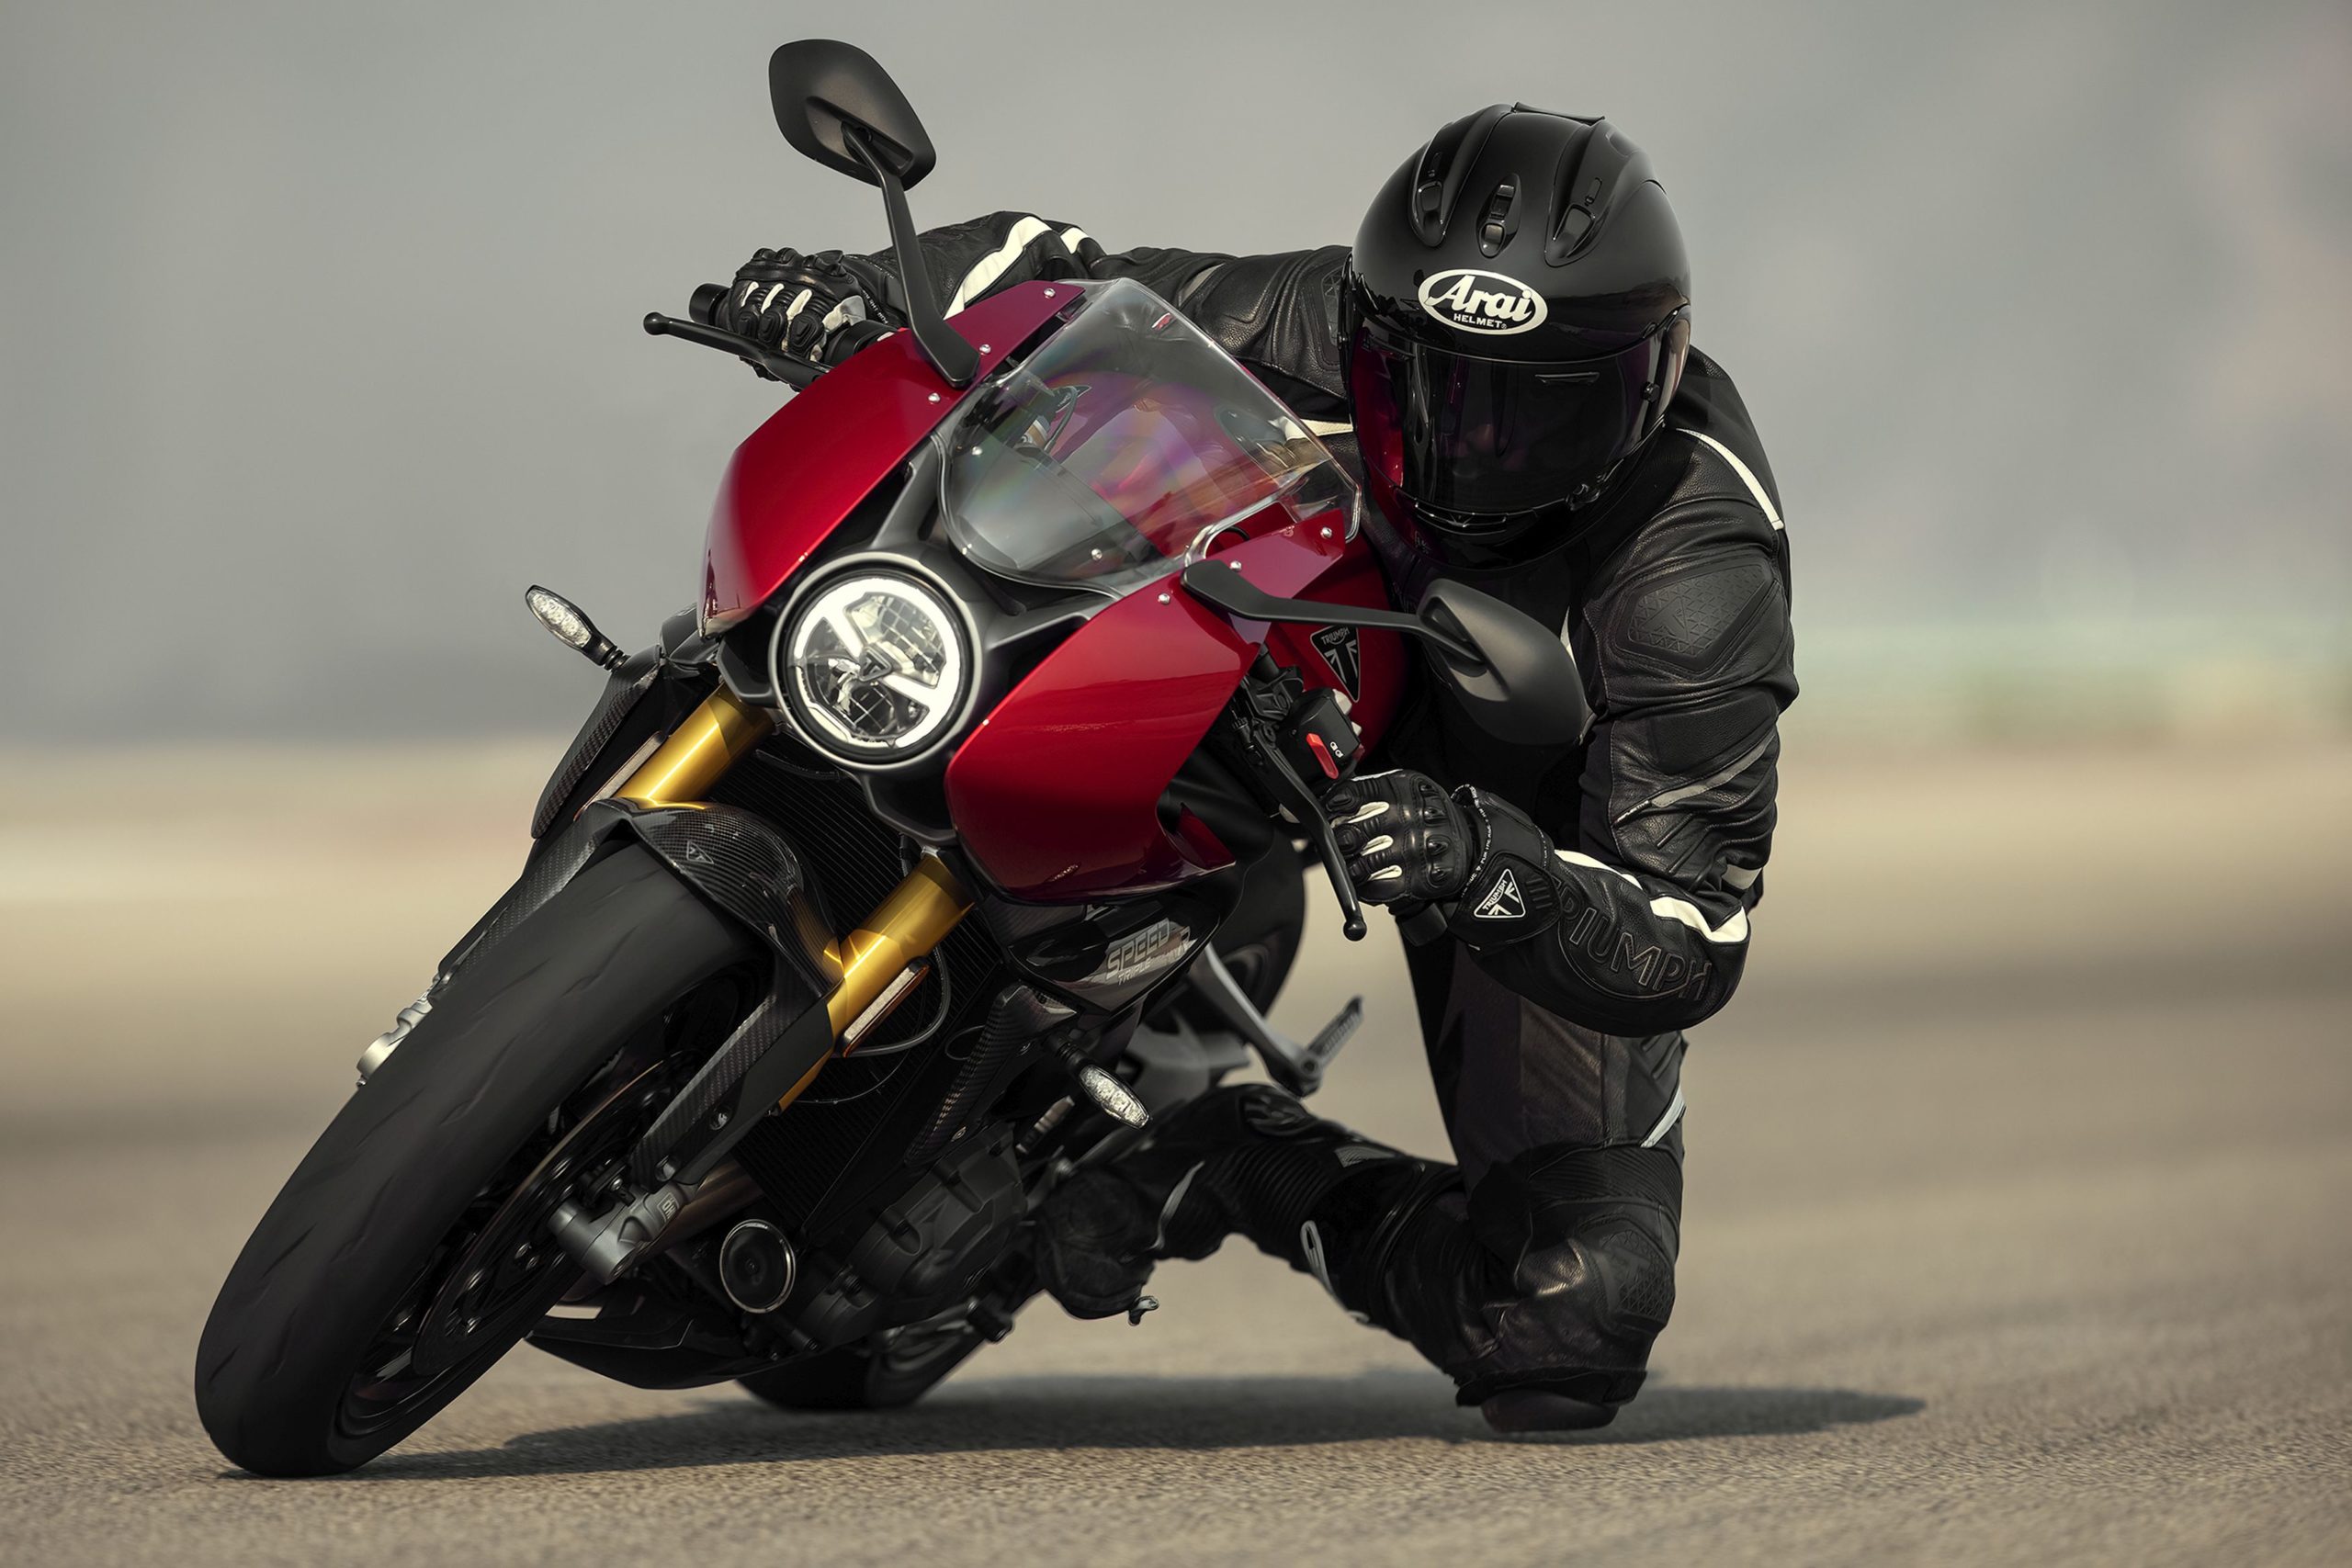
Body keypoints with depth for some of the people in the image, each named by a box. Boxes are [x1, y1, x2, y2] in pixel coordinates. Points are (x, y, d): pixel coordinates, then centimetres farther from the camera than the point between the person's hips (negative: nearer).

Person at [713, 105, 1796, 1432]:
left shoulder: (1695, 564, -39)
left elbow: (1692, 945, -39)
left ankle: (1250, 1166, 0)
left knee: (1579, 1319, -21)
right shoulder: (1320, 335, -31)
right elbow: (1047, 271, -14)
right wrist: (864, 290, -36)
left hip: (1542, 833, -3)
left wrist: (1488, 867, -59)